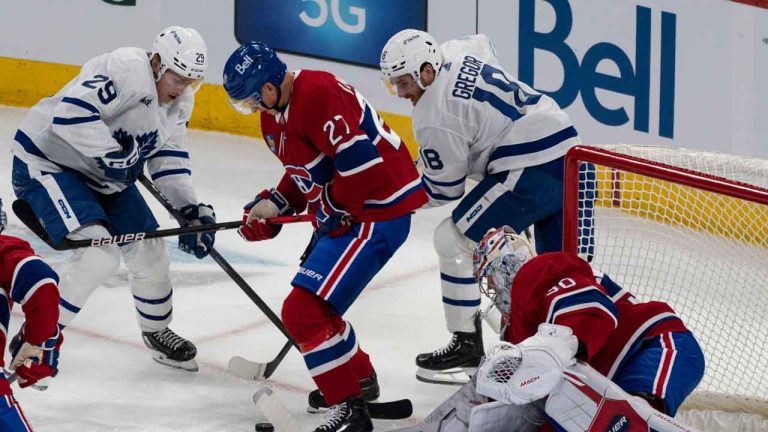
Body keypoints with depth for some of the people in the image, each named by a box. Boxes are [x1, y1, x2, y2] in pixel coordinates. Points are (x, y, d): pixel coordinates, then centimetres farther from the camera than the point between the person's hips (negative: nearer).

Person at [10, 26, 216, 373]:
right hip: (46, 162, -9)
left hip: (104, 176, 9)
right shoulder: (126, 69, -27)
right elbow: (70, 112, -36)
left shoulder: (179, 103, 2)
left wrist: (192, 211, -5)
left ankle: (157, 333, 36)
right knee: (98, 254, -24)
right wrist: (113, 153, -33)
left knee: (150, 254, 10)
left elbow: (169, 161, 7)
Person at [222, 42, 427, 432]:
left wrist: (333, 209, -15)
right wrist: (275, 204, 5)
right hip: (344, 212, 11)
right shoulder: (274, 116, 10)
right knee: (315, 305, 24)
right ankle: (360, 377, 45)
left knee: (304, 310, -15)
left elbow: (359, 158, -28)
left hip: (379, 210, -11)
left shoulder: (317, 94, -24)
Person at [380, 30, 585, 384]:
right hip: (567, 149, 10)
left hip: (530, 171, -9)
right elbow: (483, 43, 35)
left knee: (454, 239, -2)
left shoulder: (435, 116, -15)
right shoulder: (458, 53, 8)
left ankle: (466, 346, 4)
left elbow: (444, 189, -5)